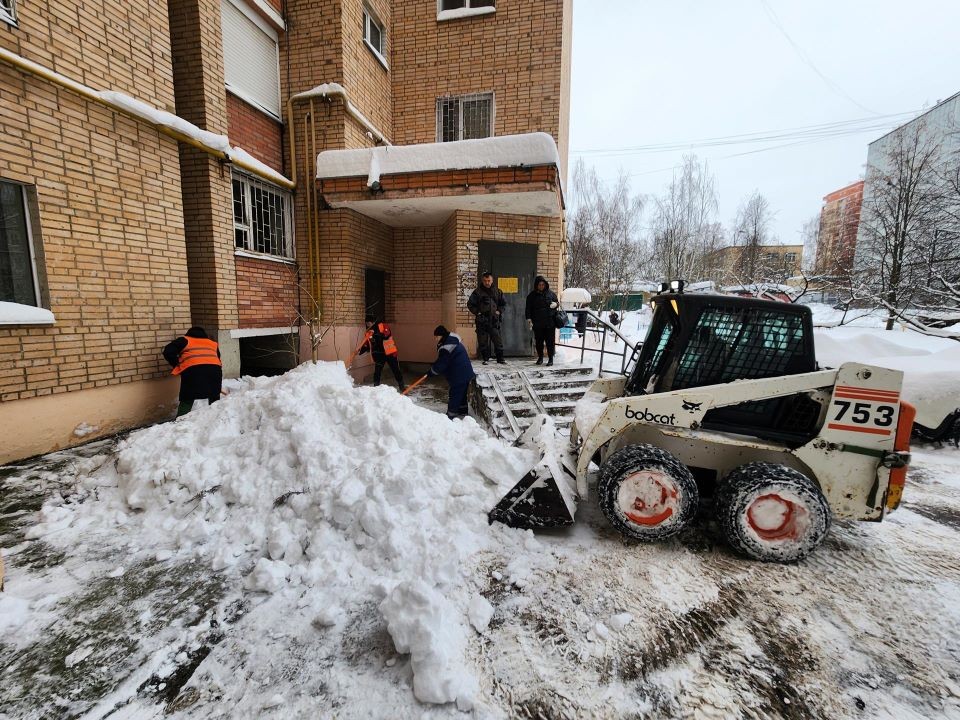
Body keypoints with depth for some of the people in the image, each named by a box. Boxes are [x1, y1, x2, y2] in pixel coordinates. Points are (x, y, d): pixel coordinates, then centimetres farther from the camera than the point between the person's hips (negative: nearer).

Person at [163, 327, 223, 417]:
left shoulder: (184, 340, 21)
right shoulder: (213, 343, 31)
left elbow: (168, 351, 9)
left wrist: (177, 365, 21)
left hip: (193, 370, -3)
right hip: (214, 369, 3)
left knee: (186, 401, 3)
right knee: (214, 400, 19)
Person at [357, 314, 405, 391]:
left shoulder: (383, 326, -8)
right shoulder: (368, 333, 6)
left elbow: (387, 335, -25)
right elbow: (366, 345, 7)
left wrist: (376, 333, -34)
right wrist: (360, 351, -10)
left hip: (390, 352, -4)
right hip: (379, 355, 4)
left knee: (396, 370, 4)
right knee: (377, 372, 2)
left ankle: (402, 387, 16)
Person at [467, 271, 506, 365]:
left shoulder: (498, 292, 9)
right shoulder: (477, 292, 2)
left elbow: (504, 303, 19)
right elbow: (470, 304, 6)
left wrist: (499, 311, 4)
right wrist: (477, 312, -4)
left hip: (494, 320, 1)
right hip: (482, 321, -1)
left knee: (498, 340, 1)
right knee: (483, 341, 2)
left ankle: (500, 358, 12)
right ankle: (485, 359, 14)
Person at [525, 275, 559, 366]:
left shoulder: (551, 293, 7)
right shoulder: (532, 296, 6)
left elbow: (557, 302, 18)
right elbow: (528, 308, 7)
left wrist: (556, 304, -7)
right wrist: (528, 318, -7)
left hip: (550, 322, 0)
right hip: (537, 323, 1)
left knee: (550, 341, 0)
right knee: (539, 341, 7)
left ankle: (550, 358, 9)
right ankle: (540, 358, 20)